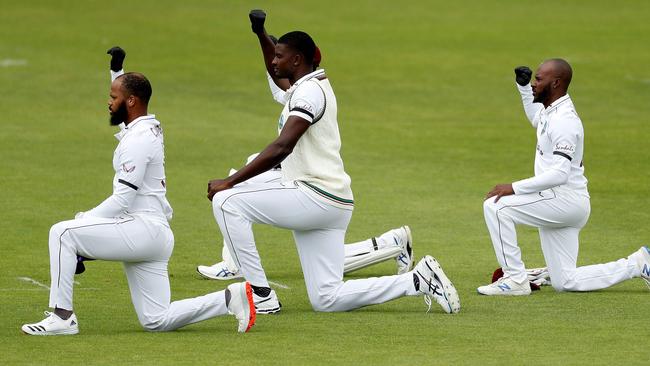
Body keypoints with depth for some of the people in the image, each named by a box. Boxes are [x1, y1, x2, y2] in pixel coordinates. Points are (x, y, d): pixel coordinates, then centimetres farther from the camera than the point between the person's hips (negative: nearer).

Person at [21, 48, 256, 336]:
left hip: (142, 228, -10)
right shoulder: (151, 128, 16)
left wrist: (83, 221, -14)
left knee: (62, 233, -14)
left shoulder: (137, 139, -13)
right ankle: (231, 298, 7)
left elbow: (123, 199, -18)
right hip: (153, 236, 10)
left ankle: (62, 316, -16)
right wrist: (117, 69, 32)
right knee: (156, 321, 10)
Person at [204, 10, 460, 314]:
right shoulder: (314, 83, 18)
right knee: (326, 300, 6)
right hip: (329, 206, 10)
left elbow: (281, 148, -24)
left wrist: (229, 182, -24)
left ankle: (259, 293, -14)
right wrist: (261, 35, 24)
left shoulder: (308, 91, -12)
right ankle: (418, 281, 6)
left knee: (227, 202, -14)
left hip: (316, 196, -10)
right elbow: (276, 72, 41)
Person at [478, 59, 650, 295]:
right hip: (560, 204, 10)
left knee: (495, 206, -21)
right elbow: (536, 118, 39)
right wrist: (523, 87, 24)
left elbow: (559, 174, -28)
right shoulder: (549, 111, 11)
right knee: (565, 283, 10)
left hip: (564, 200, -10)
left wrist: (514, 188, -30)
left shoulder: (564, 120, -19)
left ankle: (515, 279, -16)